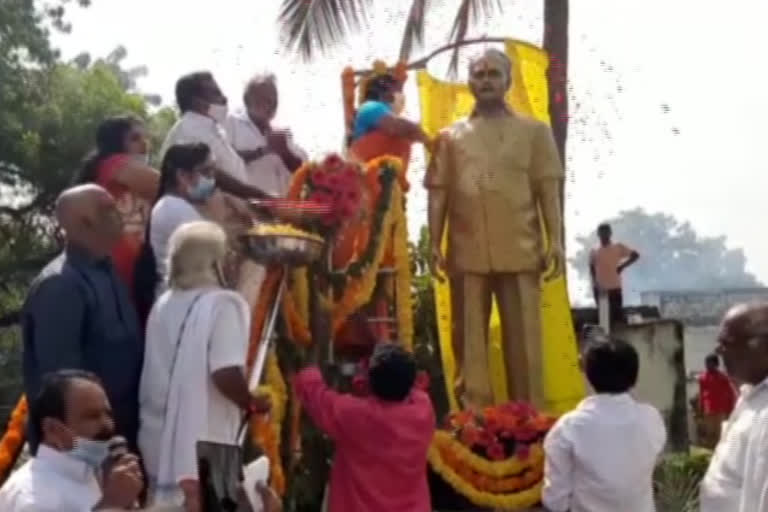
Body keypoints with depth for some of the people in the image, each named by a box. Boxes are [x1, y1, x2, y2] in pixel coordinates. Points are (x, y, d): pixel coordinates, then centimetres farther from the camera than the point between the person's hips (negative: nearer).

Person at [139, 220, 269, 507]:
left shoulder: (163, 304, 8)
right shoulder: (224, 304, -13)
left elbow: (159, 374, 13)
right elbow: (225, 374, -23)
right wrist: (252, 404, -5)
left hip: (158, 438, 7)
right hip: (202, 443, -7)